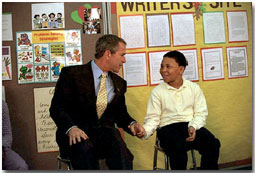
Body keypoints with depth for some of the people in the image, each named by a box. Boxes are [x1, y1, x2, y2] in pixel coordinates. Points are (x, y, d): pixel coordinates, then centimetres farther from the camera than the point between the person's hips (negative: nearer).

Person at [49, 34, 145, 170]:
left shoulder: (119, 83, 17)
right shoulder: (72, 74, 0)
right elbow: (56, 108, -5)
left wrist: (131, 123, 1)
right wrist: (71, 128, -24)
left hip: (104, 131, 4)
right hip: (76, 133, -3)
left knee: (118, 145, -31)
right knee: (84, 147, -37)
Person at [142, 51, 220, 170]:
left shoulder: (194, 88, 10)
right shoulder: (157, 92, 6)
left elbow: (201, 113, 6)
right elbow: (153, 118, 1)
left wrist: (193, 126, -14)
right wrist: (145, 131, -21)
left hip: (192, 127, 2)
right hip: (168, 128, -2)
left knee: (213, 143, -26)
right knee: (178, 149, -35)